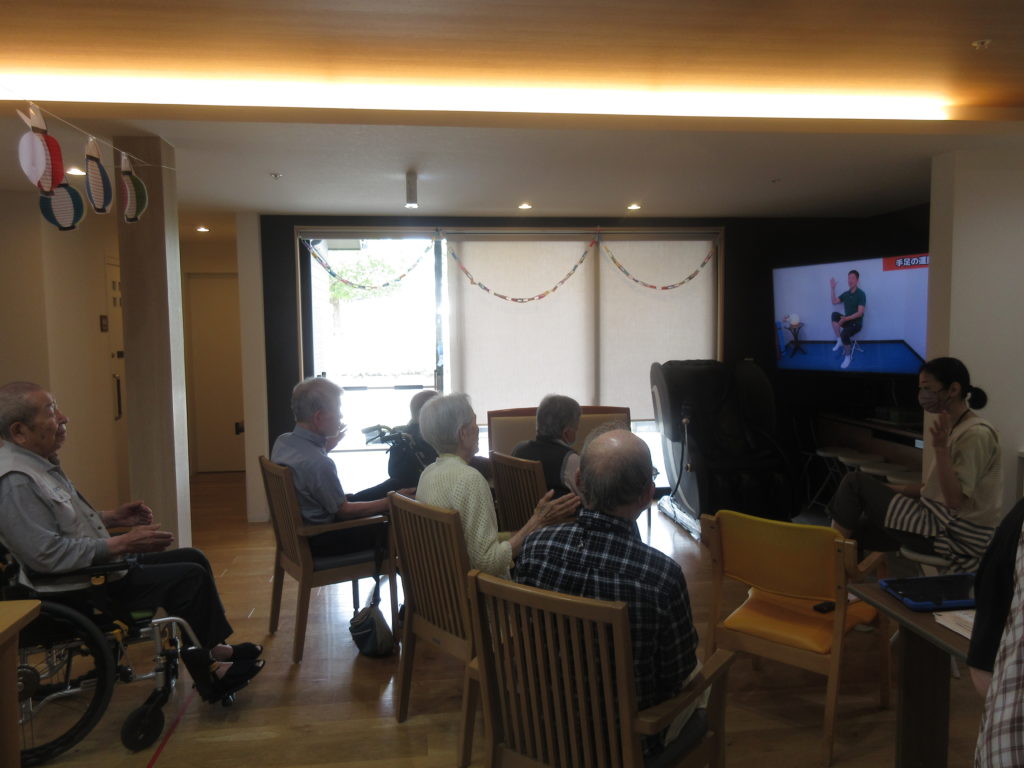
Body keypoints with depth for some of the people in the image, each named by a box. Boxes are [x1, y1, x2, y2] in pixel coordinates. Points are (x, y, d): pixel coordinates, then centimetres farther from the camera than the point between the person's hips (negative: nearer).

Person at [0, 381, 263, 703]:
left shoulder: (38, 463, 9)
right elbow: (47, 554, -29)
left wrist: (111, 517, 6)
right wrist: (122, 544, -24)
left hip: (97, 566, 11)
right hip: (74, 591, -11)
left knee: (193, 559, 9)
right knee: (188, 577, -14)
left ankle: (214, 650, 13)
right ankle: (206, 667, 4)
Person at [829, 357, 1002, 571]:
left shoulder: (976, 434, -18)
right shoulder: (958, 428, 12)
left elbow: (955, 500, -24)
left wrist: (941, 448, -32)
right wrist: (893, 490, 7)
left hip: (956, 537, -9)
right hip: (945, 523, 9)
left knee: (855, 482, -7)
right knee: (856, 530, 6)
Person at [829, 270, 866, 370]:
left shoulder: (861, 294, -13)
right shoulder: (845, 294, 8)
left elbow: (860, 313, -18)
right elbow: (834, 301, 10)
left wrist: (846, 318, -27)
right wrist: (833, 288, 2)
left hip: (856, 322, -6)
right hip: (847, 320, 6)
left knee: (844, 334, -34)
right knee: (835, 314, -25)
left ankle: (848, 356, -8)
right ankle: (839, 340, -16)